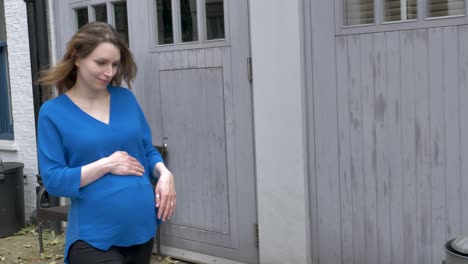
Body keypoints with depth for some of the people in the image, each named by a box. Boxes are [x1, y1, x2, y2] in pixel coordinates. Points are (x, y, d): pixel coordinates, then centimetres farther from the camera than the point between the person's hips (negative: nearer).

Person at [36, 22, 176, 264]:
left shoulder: (125, 98, 4)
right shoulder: (54, 112, -7)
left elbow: (148, 149, 11)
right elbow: (53, 180, -11)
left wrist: (164, 173, -8)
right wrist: (107, 164, -17)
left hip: (141, 227, 5)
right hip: (93, 238, -5)